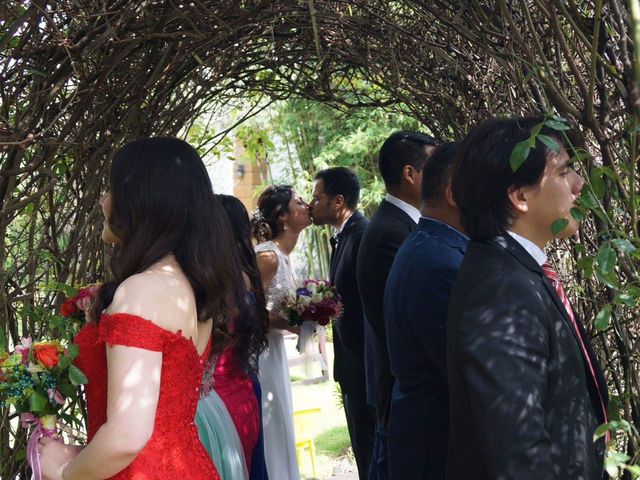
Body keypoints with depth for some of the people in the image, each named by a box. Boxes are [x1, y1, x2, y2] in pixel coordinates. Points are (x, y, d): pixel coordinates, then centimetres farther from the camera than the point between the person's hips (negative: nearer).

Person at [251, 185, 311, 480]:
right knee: (267, 433, -2)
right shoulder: (268, 256, -18)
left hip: (271, 350, 10)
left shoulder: (281, 255, 11)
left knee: (275, 430, 14)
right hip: (258, 351, -9)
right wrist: (289, 323, -21)